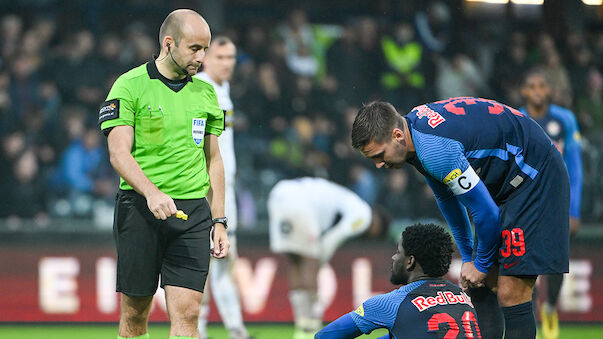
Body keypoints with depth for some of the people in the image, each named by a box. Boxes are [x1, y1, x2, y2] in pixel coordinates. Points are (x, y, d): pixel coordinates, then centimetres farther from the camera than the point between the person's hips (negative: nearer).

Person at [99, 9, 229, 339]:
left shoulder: (205, 92, 14)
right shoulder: (130, 86, -2)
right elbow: (119, 153, -10)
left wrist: (219, 221, 14)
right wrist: (152, 192, -26)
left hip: (193, 211, 3)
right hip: (140, 209, -3)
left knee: (186, 312, -8)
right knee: (135, 312, 2)